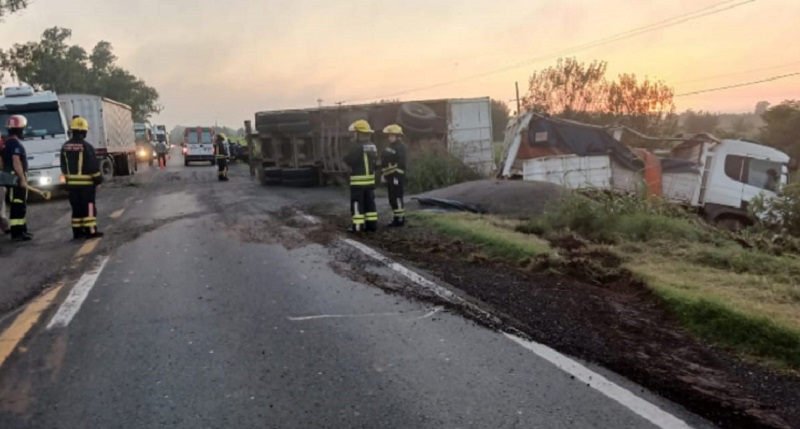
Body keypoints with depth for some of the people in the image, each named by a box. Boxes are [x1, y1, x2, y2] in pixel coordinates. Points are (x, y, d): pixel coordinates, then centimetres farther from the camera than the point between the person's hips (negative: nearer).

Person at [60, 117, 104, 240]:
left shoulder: (65, 147, 8)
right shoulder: (86, 146, -14)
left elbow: (64, 166, 14)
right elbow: (93, 165, -14)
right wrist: (98, 179, -5)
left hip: (72, 183, 6)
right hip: (86, 182, -6)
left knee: (77, 207, 12)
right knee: (88, 206, -3)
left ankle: (77, 231, 13)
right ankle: (91, 231, -4)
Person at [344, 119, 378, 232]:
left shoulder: (358, 147, -18)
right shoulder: (373, 147, 7)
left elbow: (347, 160, -16)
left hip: (358, 180, -7)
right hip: (370, 179, 7)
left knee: (357, 203, -1)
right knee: (369, 202, 12)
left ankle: (358, 226, -1)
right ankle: (372, 224, 14)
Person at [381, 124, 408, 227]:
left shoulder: (400, 147, -13)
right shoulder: (391, 147, 18)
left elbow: (400, 164, -20)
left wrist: (397, 177, -24)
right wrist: (384, 174, 16)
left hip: (396, 177, -10)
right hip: (391, 177, 10)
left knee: (397, 198, -7)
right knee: (393, 199, 13)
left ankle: (400, 219, -1)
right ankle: (397, 218, 21)